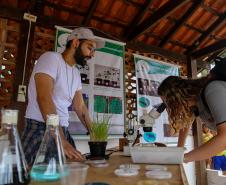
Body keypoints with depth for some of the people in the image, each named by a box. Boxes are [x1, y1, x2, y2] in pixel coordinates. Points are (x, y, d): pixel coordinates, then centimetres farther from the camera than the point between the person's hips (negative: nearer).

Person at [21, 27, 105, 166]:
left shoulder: (76, 73, 12)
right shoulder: (51, 58, -10)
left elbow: (80, 107, 14)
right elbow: (44, 98, -23)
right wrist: (61, 140, -29)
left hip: (63, 131, 7)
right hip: (40, 130, -7)